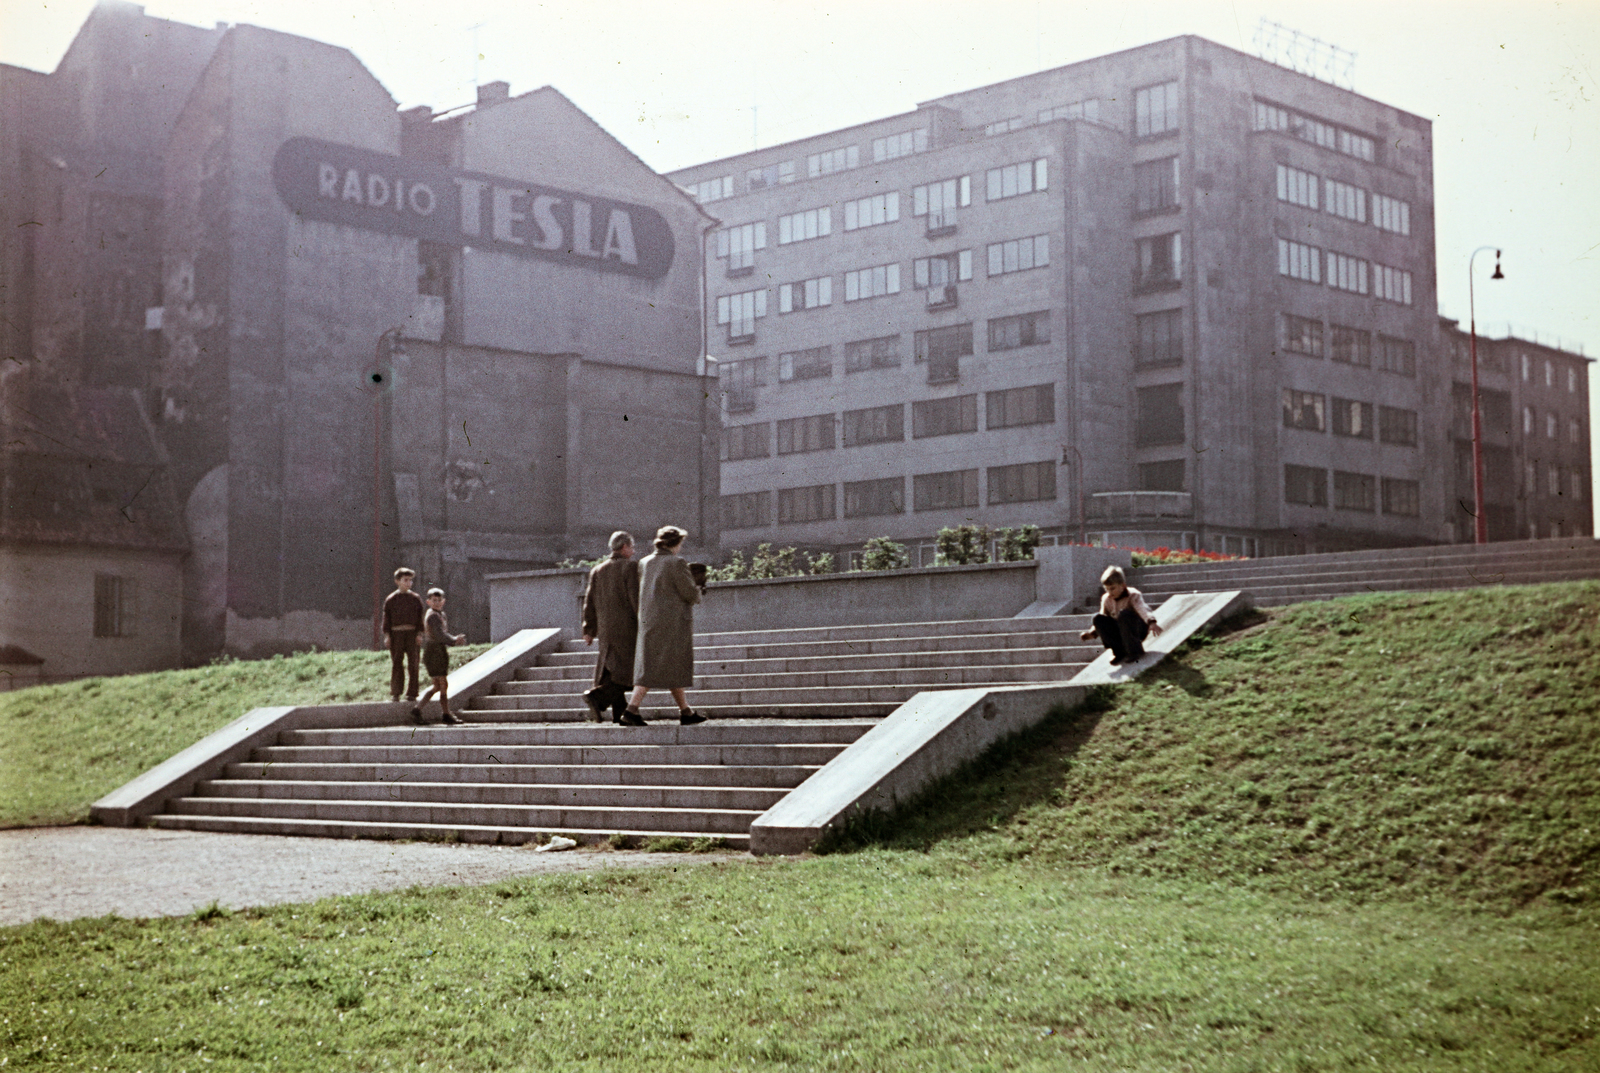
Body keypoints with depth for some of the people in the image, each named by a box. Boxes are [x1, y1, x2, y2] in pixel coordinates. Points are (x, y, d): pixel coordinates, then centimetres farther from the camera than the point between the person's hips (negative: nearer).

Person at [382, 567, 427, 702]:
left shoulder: (416, 598, 9)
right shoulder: (391, 599, 6)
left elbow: (421, 616, 8)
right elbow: (386, 618, 6)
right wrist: (387, 635, -2)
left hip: (412, 634, 1)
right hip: (396, 633, -1)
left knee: (412, 664, 0)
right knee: (396, 664, 1)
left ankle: (411, 693, 6)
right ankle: (395, 693, 7)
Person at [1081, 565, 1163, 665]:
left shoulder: (1133, 596, -17)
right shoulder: (1106, 599, -1)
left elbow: (1143, 610, -38)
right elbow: (1103, 622, 2)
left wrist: (1152, 622, -58)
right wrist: (1093, 632, -18)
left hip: (1139, 628, -5)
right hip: (1119, 632, 5)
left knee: (1123, 614, -37)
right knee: (1097, 619, -19)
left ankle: (1135, 650, -23)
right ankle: (1119, 651, -14)